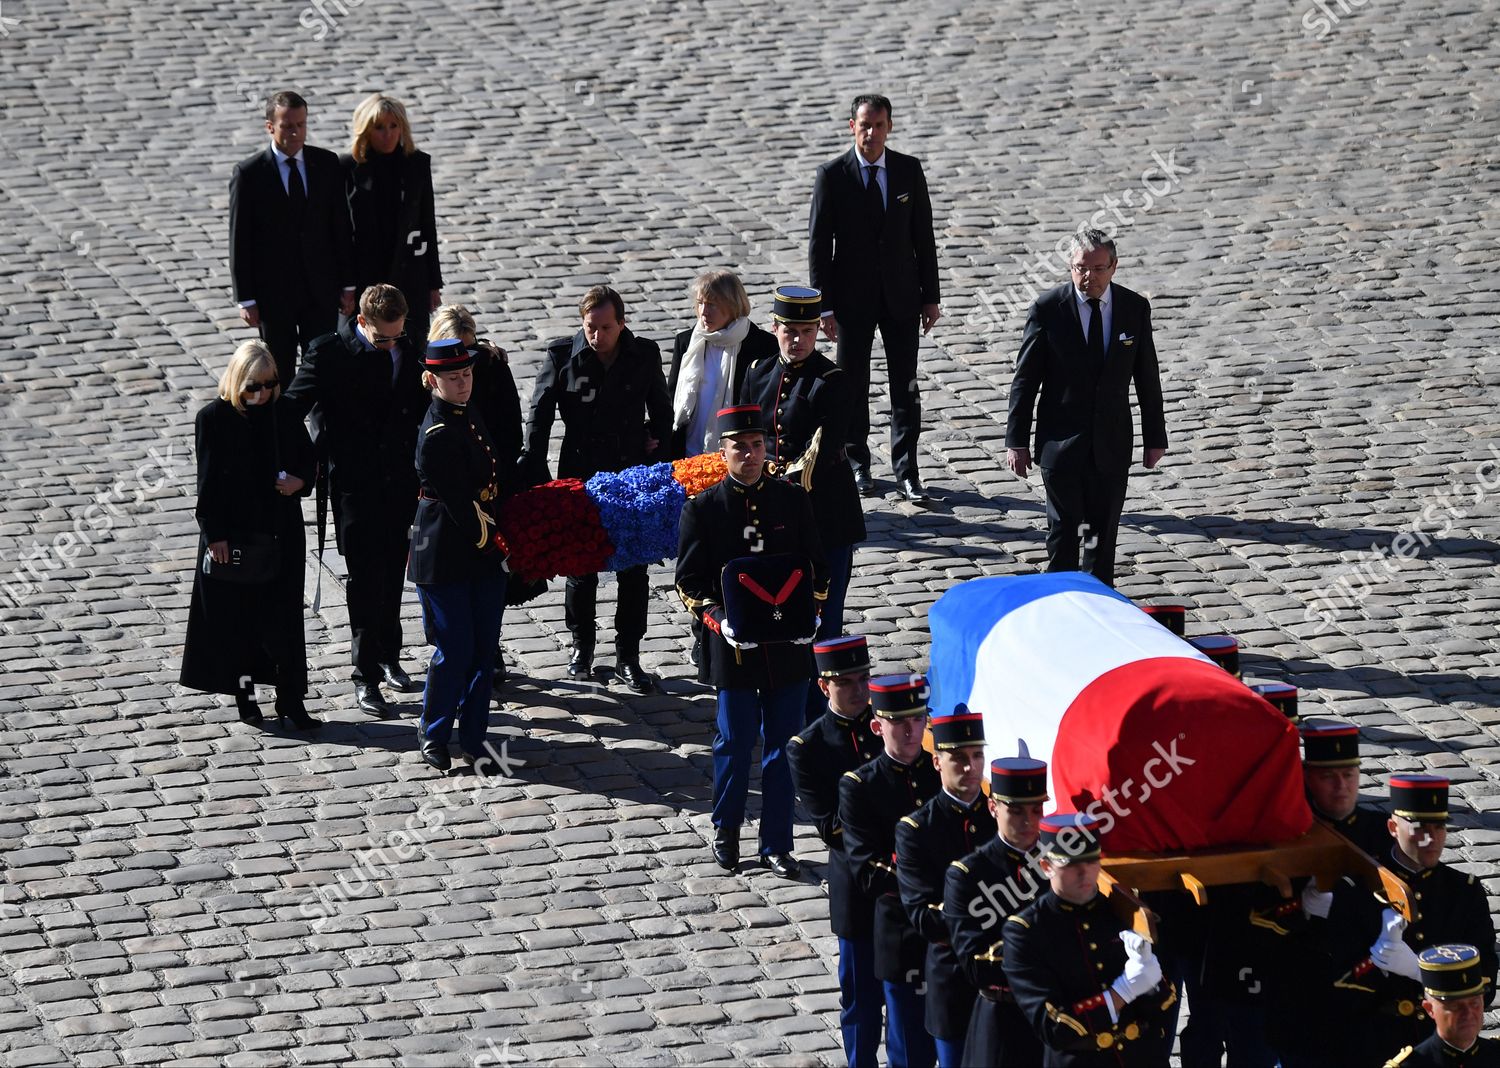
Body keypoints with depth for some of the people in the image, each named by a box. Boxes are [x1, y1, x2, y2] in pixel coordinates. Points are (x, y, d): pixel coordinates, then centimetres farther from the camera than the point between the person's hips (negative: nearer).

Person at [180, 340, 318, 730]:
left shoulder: (284, 413, -1)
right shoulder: (214, 418, -10)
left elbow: (308, 459, 11)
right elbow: (208, 482, -8)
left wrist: (299, 481, -12)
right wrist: (214, 535, -11)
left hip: (280, 532, 2)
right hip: (232, 534, -2)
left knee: (284, 616, 2)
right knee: (237, 617, 7)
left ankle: (290, 698, 7)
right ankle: (244, 694, 21)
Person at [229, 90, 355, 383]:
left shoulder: (327, 164, 0)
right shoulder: (248, 173, -10)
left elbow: (341, 227, 5)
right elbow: (239, 240, -7)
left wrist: (348, 284, 4)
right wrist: (246, 299, -8)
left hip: (322, 289, 2)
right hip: (274, 290, -2)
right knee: (280, 374, 7)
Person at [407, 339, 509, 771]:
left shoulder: (470, 415, 9)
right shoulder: (437, 435, -18)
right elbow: (461, 504, -19)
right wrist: (495, 544, -14)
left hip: (484, 553, 8)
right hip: (446, 555, -8)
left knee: (484, 651, 9)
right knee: (455, 651, -2)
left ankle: (473, 738, 19)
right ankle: (433, 737, 14)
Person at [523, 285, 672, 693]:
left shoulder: (645, 355, -3)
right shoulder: (562, 357, -7)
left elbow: (662, 411, 12)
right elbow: (539, 417, -3)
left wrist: (659, 457, 4)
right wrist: (536, 477, -8)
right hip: (580, 477, -1)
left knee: (633, 571, 4)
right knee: (581, 568, 9)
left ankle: (628, 657, 15)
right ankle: (581, 645, 28)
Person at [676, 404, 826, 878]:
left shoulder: (793, 501, 2)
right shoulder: (702, 509, -3)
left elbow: (816, 570, 8)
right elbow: (689, 581, -1)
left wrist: (807, 615, -8)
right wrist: (718, 621, -16)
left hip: (788, 647, 2)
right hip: (734, 647, -2)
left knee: (783, 747, 5)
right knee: (735, 744, 6)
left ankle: (777, 845, 15)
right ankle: (726, 830, 28)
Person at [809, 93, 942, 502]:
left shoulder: (909, 170, 0)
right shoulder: (832, 176, -8)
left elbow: (923, 235, 5)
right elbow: (819, 244, -6)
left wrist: (931, 296, 3)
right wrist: (825, 306, -9)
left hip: (901, 294, 2)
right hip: (853, 296, -1)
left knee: (905, 387, 1)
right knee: (854, 384, 9)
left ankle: (906, 470, 6)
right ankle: (857, 465, 22)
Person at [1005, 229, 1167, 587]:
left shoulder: (1135, 308, -1)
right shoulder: (1048, 308, -8)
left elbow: (1147, 378, 7)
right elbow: (1025, 379, -4)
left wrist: (1155, 438, 9)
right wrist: (1017, 440, -5)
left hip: (1112, 444, 2)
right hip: (1061, 440, -2)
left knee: (1103, 534, 9)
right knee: (1064, 531, 0)